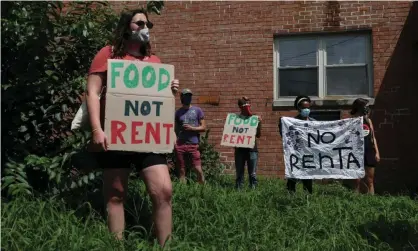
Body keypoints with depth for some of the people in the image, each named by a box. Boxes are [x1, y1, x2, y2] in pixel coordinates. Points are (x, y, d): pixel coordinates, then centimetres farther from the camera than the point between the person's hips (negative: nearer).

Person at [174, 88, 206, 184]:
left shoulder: (197, 110, 6)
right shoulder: (178, 112, 10)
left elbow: (203, 127, 4)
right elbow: (175, 129, 11)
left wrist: (191, 128, -10)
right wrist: (174, 141, -4)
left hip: (194, 144, -2)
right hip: (180, 144, 2)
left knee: (198, 169, -7)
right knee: (181, 171, 7)